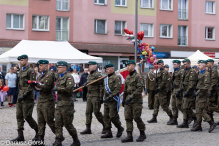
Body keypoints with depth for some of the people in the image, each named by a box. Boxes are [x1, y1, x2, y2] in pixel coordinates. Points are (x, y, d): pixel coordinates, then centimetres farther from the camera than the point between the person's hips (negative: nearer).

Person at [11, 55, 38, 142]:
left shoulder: (30, 71, -11)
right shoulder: (21, 71, 16)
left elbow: (32, 85, -17)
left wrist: (24, 95, -19)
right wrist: (19, 94, 18)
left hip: (27, 98, -9)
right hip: (20, 97, 9)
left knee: (27, 116, -6)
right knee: (19, 116, 6)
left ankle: (38, 132, 12)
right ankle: (20, 136, 9)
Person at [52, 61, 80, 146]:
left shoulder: (69, 77, -9)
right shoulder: (59, 78, 18)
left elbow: (69, 88, -24)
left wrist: (58, 88, -19)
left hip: (67, 104, -8)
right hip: (59, 104, 8)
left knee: (68, 124, -1)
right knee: (58, 123, 1)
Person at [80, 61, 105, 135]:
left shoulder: (98, 75, -12)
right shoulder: (89, 75, 15)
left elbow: (101, 86, -15)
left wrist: (101, 97, -18)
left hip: (96, 96, -9)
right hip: (89, 96, 9)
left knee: (97, 112, -5)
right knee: (88, 112, 4)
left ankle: (105, 126, 12)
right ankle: (88, 129, 7)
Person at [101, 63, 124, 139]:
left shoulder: (116, 77, -10)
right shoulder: (106, 78, 15)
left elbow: (117, 90, -18)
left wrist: (110, 97, -22)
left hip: (114, 100, -8)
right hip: (106, 100, 8)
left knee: (113, 116, -8)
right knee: (106, 116, 4)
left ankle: (120, 128, 15)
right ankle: (108, 132, 9)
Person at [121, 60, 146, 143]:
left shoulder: (138, 76, -8)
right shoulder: (127, 77, 16)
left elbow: (140, 89, -16)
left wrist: (131, 97, -21)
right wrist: (124, 99, 21)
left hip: (136, 101, -7)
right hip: (128, 101, 7)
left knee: (137, 117, -4)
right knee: (128, 118, 1)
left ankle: (142, 134, 13)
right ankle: (129, 136, 1)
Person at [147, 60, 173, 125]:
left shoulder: (164, 72, -13)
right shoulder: (159, 72, 17)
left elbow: (164, 82, -21)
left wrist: (158, 88, -23)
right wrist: (157, 89, 14)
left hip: (162, 91, -10)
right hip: (158, 91, 10)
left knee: (164, 105, -7)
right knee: (156, 105, 10)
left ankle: (171, 117, 2)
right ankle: (154, 118, 15)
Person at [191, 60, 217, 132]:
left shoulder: (206, 74, -13)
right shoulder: (200, 73, 16)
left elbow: (206, 86, -20)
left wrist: (199, 91, -22)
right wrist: (197, 91, 18)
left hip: (203, 94, -10)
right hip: (199, 94, 10)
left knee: (201, 110, -11)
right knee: (198, 111, 9)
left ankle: (212, 123, -5)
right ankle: (198, 126, 13)